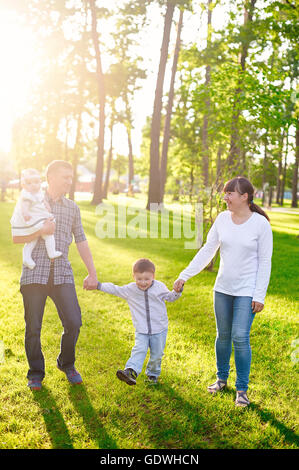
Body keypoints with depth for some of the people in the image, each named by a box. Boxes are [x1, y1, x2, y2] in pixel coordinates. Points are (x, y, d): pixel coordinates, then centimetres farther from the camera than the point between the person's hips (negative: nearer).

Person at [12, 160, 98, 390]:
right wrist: (41, 231, -14)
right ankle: (36, 373, 21)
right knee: (33, 327, 0)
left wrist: (93, 273, 13)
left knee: (73, 323, -6)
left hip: (62, 273, 2)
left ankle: (67, 364, 20)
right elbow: (16, 237, 2)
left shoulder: (72, 208, 14)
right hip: (34, 273, -2)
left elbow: (81, 241, 17)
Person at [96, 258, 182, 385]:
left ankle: (153, 375, 29)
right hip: (141, 331, 0)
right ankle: (131, 372, -32)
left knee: (156, 354, 7)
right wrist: (98, 285, -4)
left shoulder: (159, 287, -5)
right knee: (139, 350, -20)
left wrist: (177, 291, -7)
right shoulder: (129, 289, -5)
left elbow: (170, 297, 11)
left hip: (159, 330, 1)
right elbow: (114, 289, 3)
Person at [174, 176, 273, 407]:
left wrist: (260, 295, -10)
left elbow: (265, 262, -8)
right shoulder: (223, 219, 1)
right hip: (222, 288, 4)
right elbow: (207, 251, 6)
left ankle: (242, 388, 8)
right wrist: (185, 275, 3)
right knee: (223, 335, 13)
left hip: (247, 291, -4)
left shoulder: (260, 223, -11)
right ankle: (222, 378, 32)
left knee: (240, 337, -8)